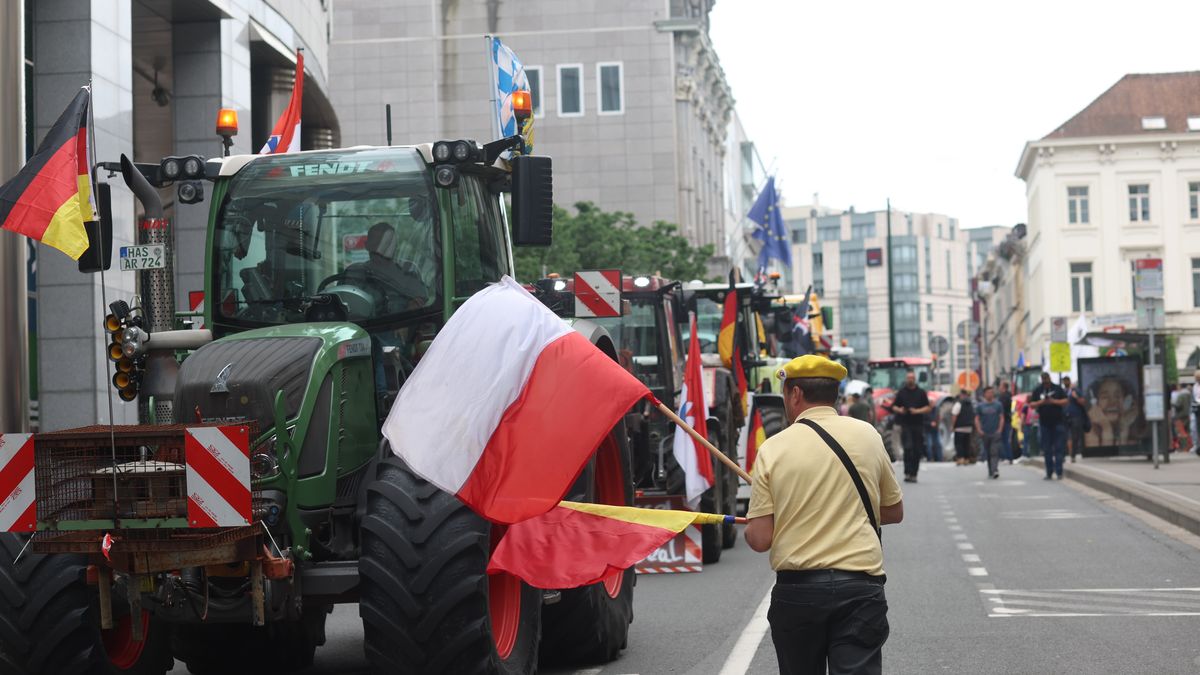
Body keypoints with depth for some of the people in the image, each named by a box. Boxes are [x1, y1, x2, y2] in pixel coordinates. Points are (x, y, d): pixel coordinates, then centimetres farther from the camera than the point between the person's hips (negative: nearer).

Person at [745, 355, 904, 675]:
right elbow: (894, 512, 12)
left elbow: (760, 539, -6)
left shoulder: (773, 448, -4)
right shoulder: (867, 435, 2)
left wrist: (747, 527, 17)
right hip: (859, 588, 0)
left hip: (796, 589, 0)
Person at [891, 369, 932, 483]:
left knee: (917, 450, 2)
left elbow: (928, 408, 5)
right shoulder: (901, 392, 8)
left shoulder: (921, 392, 7)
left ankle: (913, 474, 9)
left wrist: (917, 411, -12)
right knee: (908, 448, -14)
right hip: (905, 425, -1)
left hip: (918, 425, 1)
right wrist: (900, 410, -11)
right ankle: (907, 473, -15)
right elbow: (894, 407, 11)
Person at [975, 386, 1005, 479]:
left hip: (995, 433, -2)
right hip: (984, 433, 2)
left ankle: (995, 470, -22)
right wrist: (979, 430, -5)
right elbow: (977, 419, 7)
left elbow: (1001, 418, 5)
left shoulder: (998, 405, 5)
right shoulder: (980, 406, 7)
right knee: (988, 454, 8)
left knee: (994, 452, -14)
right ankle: (990, 472, 17)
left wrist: (1000, 429, -6)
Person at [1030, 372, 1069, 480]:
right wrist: (1040, 402, -13)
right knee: (1047, 450, 3)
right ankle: (1049, 473, 8)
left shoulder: (1057, 389, 6)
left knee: (1058, 448, -6)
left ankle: (1059, 472, -6)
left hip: (1058, 422, -2)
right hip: (1044, 424, 2)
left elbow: (1065, 401, 2)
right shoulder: (1037, 391, 9)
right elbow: (1031, 405, 6)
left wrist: (1054, 401, -13)